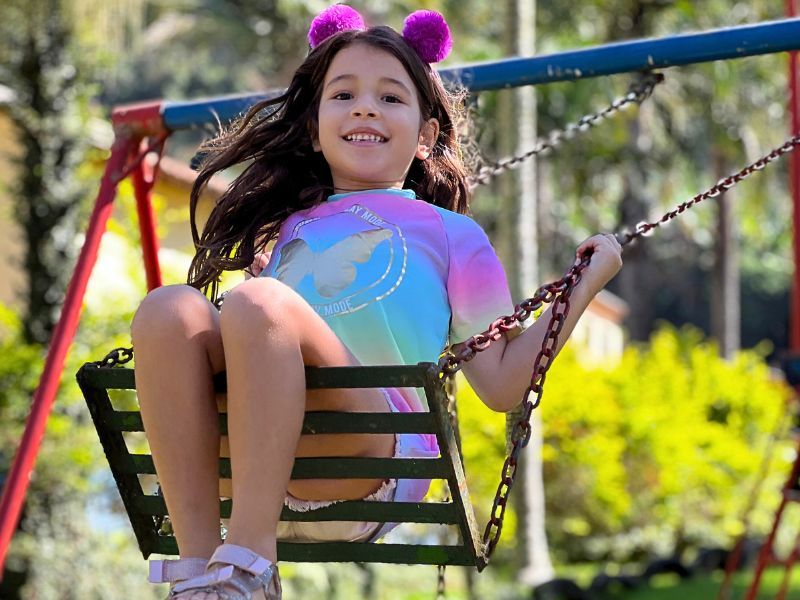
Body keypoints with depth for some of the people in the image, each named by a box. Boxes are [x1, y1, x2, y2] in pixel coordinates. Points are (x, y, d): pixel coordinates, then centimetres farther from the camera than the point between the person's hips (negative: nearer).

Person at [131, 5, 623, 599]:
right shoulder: (290, 231, 31)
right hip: (256, 462, 3)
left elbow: (502, 383, 16)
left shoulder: (448, 233, 23)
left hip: (377, 457, -3)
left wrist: (587, 283, 15)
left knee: (258, 300, -28)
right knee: (170, 308, -22)